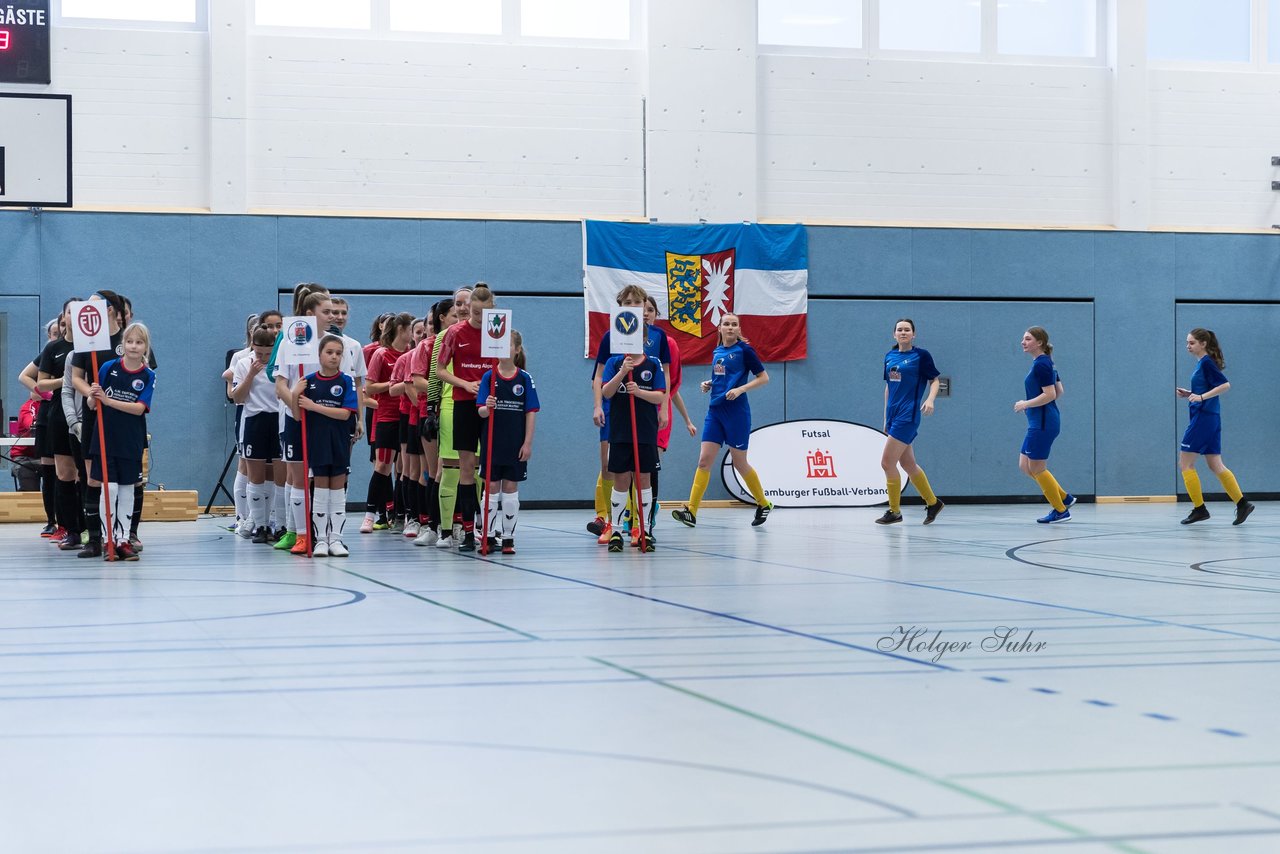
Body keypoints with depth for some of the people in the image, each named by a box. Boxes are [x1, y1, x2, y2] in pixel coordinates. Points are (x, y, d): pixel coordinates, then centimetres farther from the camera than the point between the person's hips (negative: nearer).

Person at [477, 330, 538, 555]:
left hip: (515, 443, 0)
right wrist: (487, 408, -27)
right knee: (491, 488, 4)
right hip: (492, 441, 0)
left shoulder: (524, 378, -1)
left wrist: (528, 443, -6)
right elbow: (481, 411, -3)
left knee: (511, 489, 5)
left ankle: (508, 538, 11)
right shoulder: (489, 377, 0)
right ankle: (489, 536, 10)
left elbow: (531, 412, -1)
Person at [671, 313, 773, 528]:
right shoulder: (717, 352, 12)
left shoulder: (744, 350, -6)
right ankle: (691, 511, -10)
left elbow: (763, 377, -4)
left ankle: (763, 503, 25)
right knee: (704, 460, -5)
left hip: (736, 412, -6)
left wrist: (740, 389, -16)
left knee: (739, 463, 4)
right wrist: (709, 384, 6)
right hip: (715, 411, 6)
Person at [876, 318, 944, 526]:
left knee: (887, 463, -11)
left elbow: (934, 380, -2)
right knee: (908, 465, 12)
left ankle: (894, 511, 1)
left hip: (908, 416, -7)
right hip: (893, 415, 7)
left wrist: (930, 399, -21)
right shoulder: (890, 357, 12)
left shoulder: (921, 355, -5)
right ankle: (932, 503, 28)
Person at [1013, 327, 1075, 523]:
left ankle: (1060, 510, 8)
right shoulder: (1046, 363, 15)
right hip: (1039, 423, 10)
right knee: (1025, 465, 12)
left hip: (1043, 423, -10)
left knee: (1036, 468, -1)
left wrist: (1026, 404, -14)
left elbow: (1050, 394, -21)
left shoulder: (1041, 364, -15)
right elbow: (1059, 391, 21)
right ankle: (1064, 497, 16)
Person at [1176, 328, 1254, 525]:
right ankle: (1242, 503, 6)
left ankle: (1199, 508, -1)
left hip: (1204, 418, -10)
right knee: (1215, 465, 10)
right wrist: (1189, 394, 13)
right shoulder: (1203, 363, 16)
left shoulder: (1207, 363, -12)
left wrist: (1201, 397, -26)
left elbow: (1225, 385, -21)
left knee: (1185, 463, -3)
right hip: (1211, 419, 10)